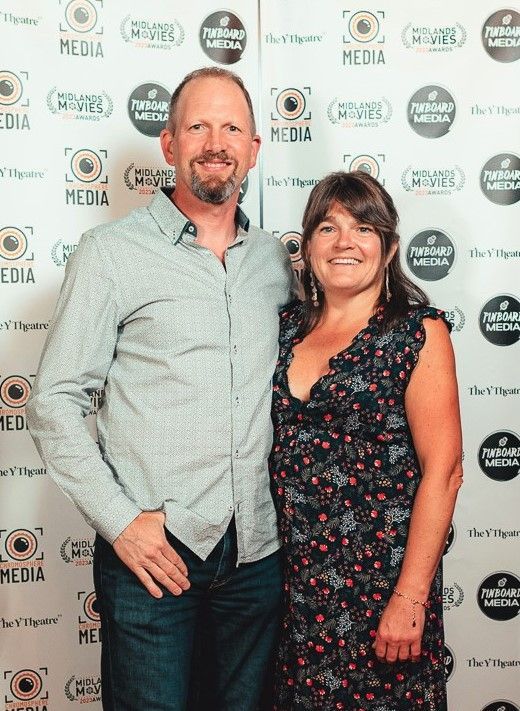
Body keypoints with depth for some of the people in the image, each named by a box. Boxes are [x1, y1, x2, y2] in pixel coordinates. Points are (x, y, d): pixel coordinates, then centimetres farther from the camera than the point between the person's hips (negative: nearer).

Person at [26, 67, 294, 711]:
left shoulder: (275, 259, 8)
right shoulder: (111, 252, -5)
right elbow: (54, 403, -7)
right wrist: (120, 520, -13)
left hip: (258, 550, 5)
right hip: (151, 549, -4)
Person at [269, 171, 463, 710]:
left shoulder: (418, 331, -8)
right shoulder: (286, 327, 6)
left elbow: (442, 472, -12)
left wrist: (410, 598, -15)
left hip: (378, 578, -4)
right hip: (291, 574, 5)